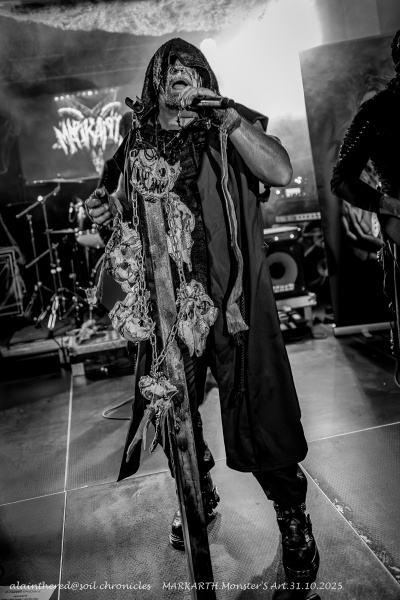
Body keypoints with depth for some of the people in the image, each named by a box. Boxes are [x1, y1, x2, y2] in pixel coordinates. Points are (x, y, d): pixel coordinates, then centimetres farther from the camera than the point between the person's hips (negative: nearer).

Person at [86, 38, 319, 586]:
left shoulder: (229, 127, 4)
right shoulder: (138, 142, 14)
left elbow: (280, 173, -12)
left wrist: (229, 119, -17)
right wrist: (107, 211, 3)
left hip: (231, 295, -3)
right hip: (166, 296, 4)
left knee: (256, 409, -3)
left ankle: (293, 517, 21)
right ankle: (199, 493, 40)